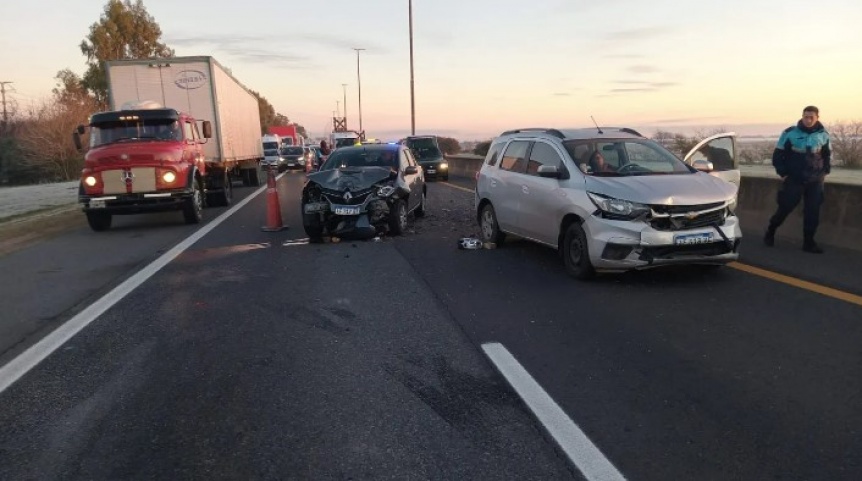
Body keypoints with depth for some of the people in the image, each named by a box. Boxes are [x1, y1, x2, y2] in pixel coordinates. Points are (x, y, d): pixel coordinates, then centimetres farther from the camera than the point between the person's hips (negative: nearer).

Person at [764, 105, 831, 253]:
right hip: (794, 179, -3)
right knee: (785, 208, -3)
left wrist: (825, 171, 9)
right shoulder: (790, 133, -7)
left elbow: (828, 155, 19)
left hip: (815, 181, 3)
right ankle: (770, 232, 18)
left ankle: (808, 242, 9)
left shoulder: (823, 135, 4)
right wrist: (782, 173, -4)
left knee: (813, 212, 0)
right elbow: (778, 155, -1)